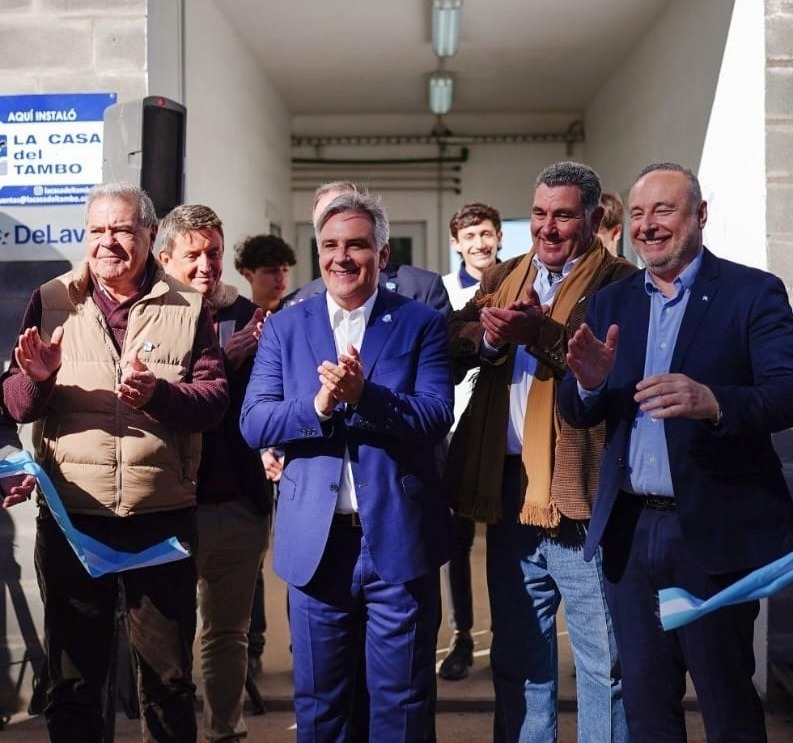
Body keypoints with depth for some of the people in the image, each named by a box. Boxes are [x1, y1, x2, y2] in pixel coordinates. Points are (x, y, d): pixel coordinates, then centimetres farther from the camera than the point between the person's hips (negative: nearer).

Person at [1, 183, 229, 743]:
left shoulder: (188, 309, 4)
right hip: (71, 516, 1)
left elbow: (216, 398, -4)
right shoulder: (51, 302, 6)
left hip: (163, 518, -1)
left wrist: (159, 394, -23)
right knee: (72, 679, 13)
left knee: (169, 678, 11)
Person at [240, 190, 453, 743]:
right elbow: (253, 424, -1)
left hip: (399, 539, -2)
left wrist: (365, 395, -25)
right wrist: (317, 405, -19)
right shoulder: (285, 327, 8)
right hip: (315, 542, 2)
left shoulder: (421, 323, 2)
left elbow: (436, 419, -9)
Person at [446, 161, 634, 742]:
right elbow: (452, 346, 2)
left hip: (581, 497, -5)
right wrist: (485, 334, -17)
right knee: (517, 657, 19)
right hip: (509, 492, 6)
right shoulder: (501, 278, 14)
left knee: (603, 665, 5)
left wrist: (541, 332, -28)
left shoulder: (620, 284, -5)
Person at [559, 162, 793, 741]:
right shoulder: (610, 304, 10)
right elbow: (578, 415, 6)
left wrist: (712, 402, -34)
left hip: (715, 530, -4)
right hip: (630, 529, 4)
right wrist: (589, 384, -17)